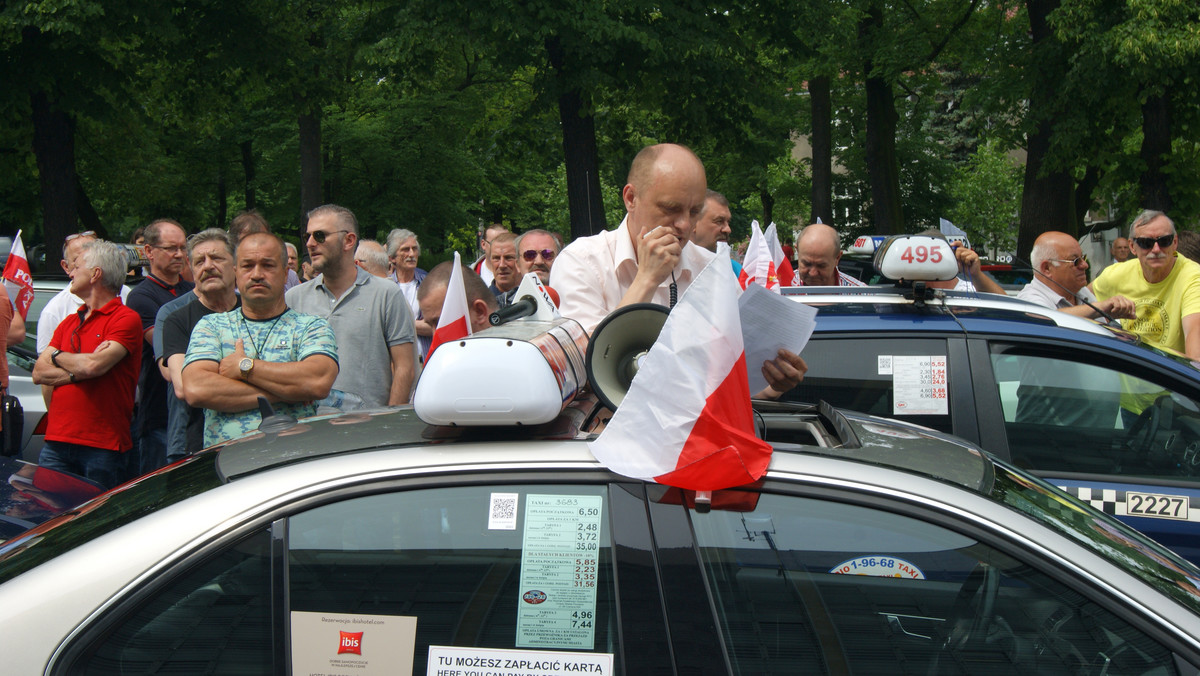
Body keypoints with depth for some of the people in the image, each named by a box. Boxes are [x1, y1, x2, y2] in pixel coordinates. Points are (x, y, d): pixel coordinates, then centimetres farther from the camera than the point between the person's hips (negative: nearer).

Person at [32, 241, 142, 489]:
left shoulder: (126, 319, -5)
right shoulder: (69, 323, 19)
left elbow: (95, 365, -18)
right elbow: (39, 373, 9)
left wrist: (58, 356, 3)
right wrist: (79, 371, -9)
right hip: (56, 442, 6)